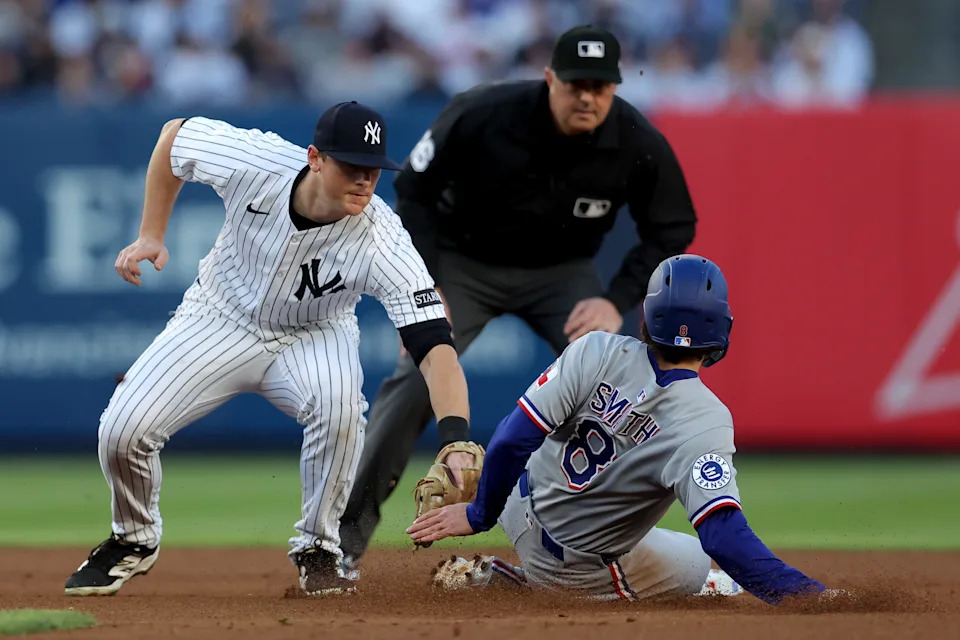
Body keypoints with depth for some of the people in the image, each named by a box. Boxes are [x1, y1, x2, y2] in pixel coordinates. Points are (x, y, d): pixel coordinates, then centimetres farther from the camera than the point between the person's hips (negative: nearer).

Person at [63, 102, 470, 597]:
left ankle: (318, 551, -11)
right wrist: (150, 236, -9)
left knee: (339, 403, -36)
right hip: (222, 317, 1)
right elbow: (174, 136, -7)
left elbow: (434, 342, -40)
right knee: (122, 430, -15)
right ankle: (134, 540, 19)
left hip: (314, 335, -1)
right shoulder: (256, 162, -29)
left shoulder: (382, 243, -32)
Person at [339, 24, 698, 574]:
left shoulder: (640, 145, -23)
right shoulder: (482, 116, -28)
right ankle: (350, 530, -8)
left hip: (562, 272, 2)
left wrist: (618, 301, -18)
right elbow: (414, 190, -12)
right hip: (463, 260, -2)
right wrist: (427, 286, -19)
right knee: (418, 375, -19)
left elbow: (672, 230, -7)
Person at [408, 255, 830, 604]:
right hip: (582, 567, -5)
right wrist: (801, 590, -35)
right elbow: (724, 534, -35)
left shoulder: (596, 352, -18)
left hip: (519, 509, 5)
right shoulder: (706, 424, -27)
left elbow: (513, 440, -18)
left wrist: (479, 514, -3)